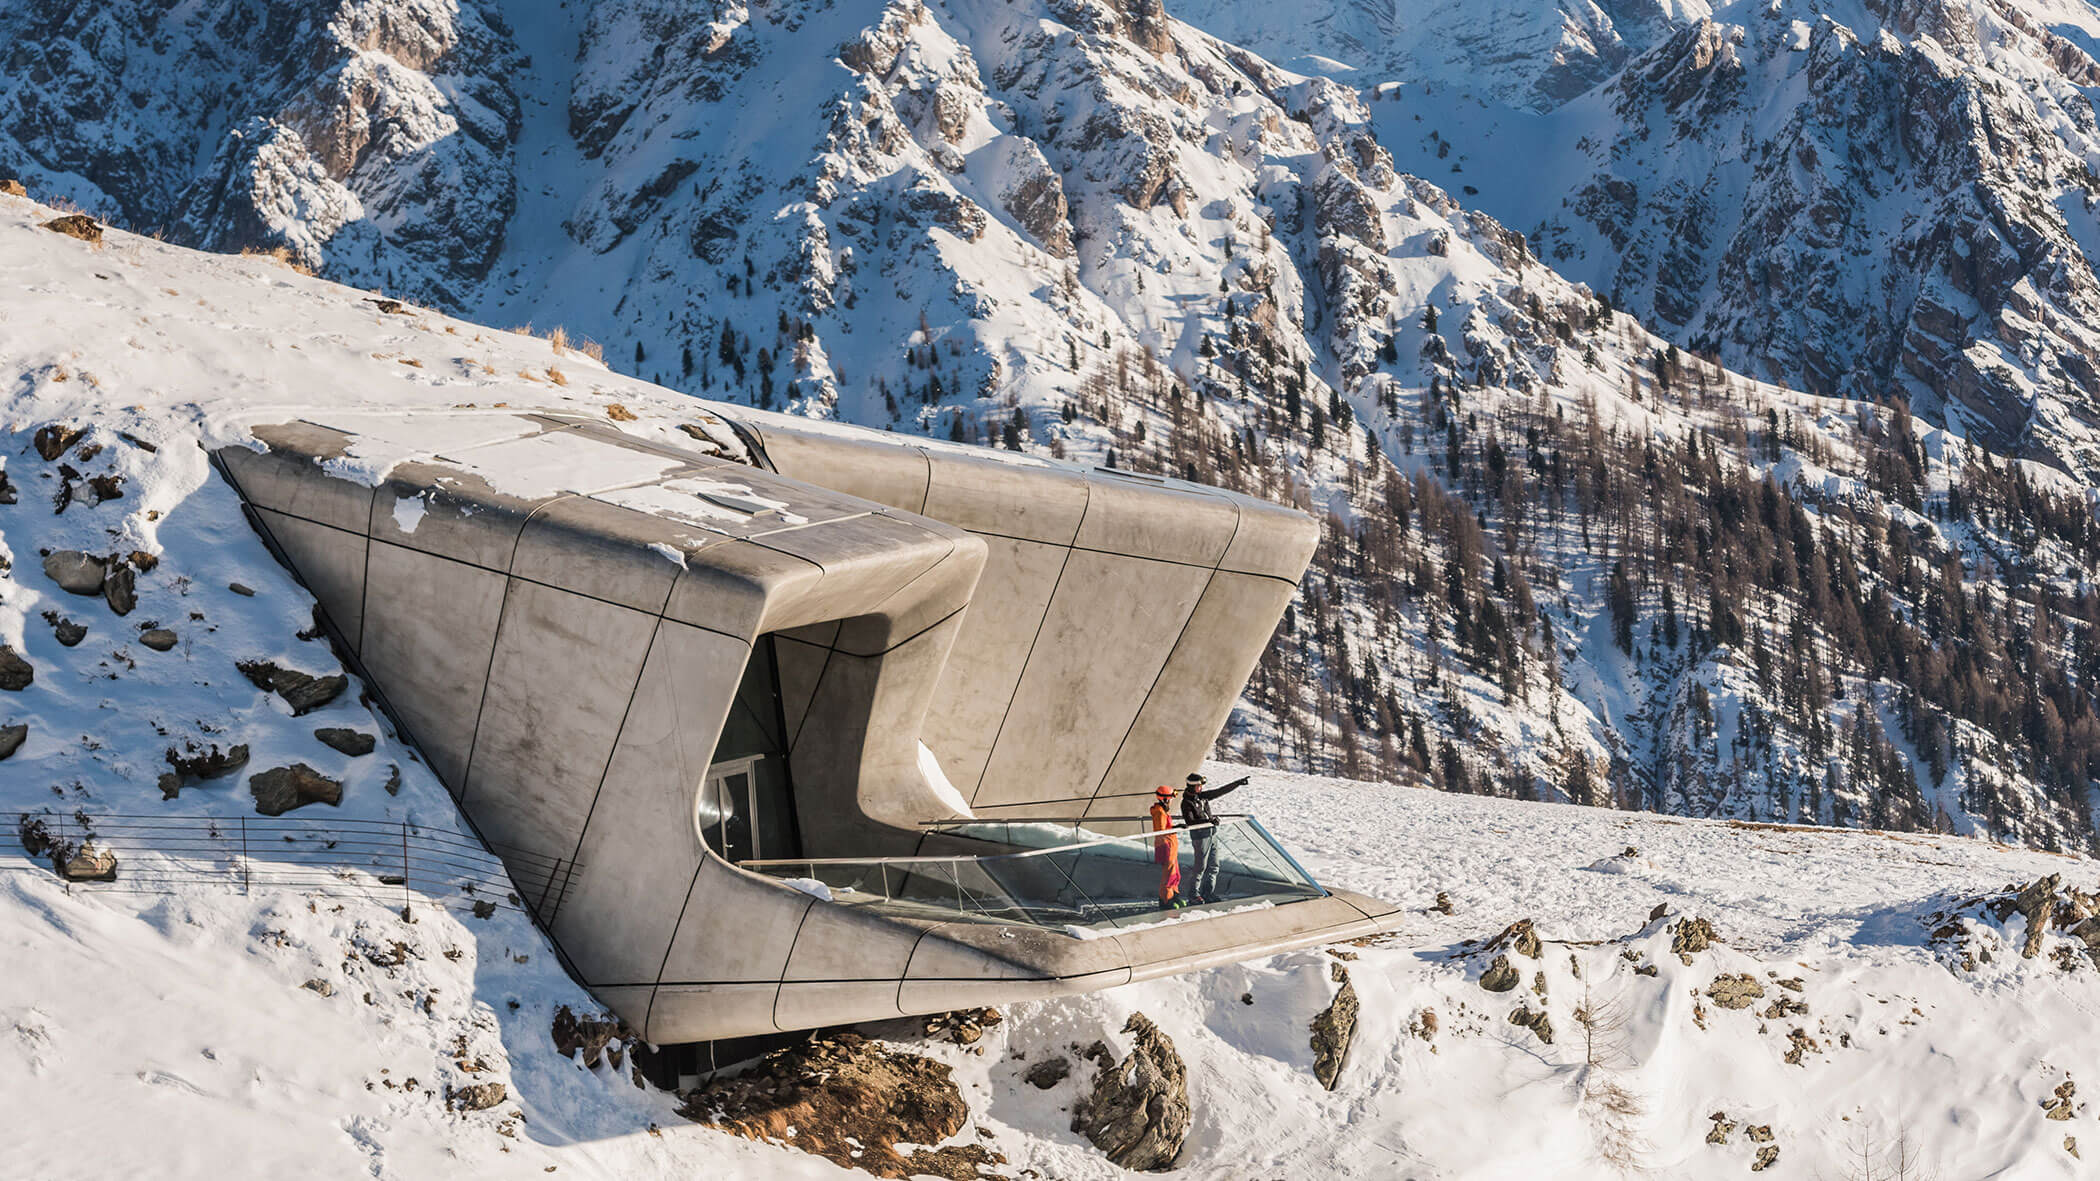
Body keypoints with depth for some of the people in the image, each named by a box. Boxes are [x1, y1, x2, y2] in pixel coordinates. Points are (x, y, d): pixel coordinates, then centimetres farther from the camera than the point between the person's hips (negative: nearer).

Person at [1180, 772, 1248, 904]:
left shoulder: (1202, 796, 9)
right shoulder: (1186, 803, -12)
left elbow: (1221, 791, 14)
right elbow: (1190, 822, -22)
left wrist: (1238, 783, 14)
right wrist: (1208, 820, -30)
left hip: (1212, 833, 8)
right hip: (1200, 836, -8)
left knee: (1213, 866, 10)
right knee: (1201, 866, -4)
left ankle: (1209, 894, 17)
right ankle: (1195, 895, 6)